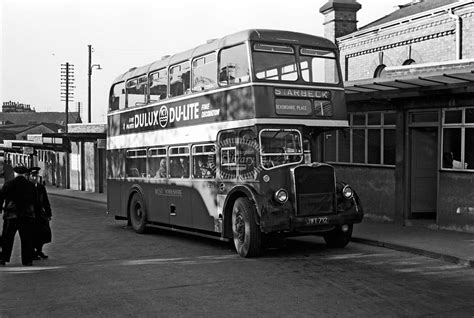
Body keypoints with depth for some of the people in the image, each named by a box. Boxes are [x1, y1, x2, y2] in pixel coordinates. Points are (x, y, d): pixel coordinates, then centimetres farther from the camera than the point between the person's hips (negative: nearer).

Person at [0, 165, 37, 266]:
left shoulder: (8, 184, -2)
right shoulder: (31, 185, 4)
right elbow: (34, 200, 10)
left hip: (11, 215, -1)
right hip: (27, 215, 1)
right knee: (27, 238, 4)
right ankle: (27, 260, 3)